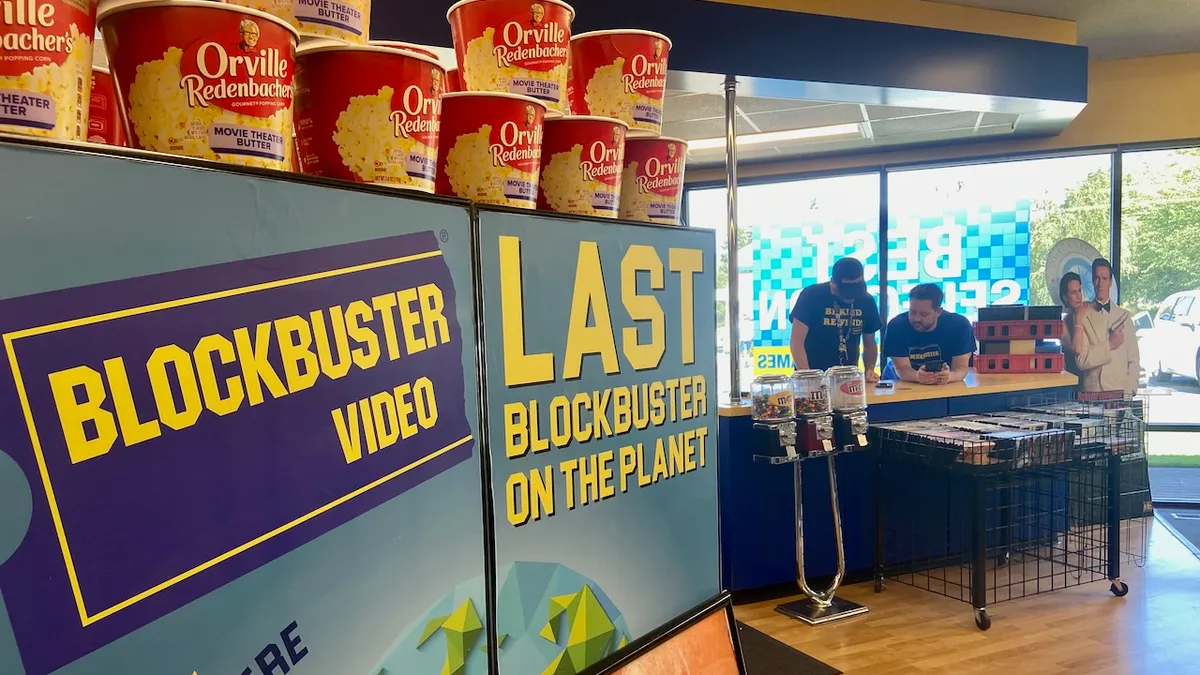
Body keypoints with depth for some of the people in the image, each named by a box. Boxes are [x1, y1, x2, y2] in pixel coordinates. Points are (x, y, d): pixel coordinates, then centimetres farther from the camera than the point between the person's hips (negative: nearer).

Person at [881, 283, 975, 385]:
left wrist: (949, 376, -38)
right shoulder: (896, 326, -17)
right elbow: (902, 368, -19)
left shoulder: (959, 326, -14)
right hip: (901, 385, -1)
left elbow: (961, 368, -16)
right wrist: (917, 376, -41)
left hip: (944, 386, 1)